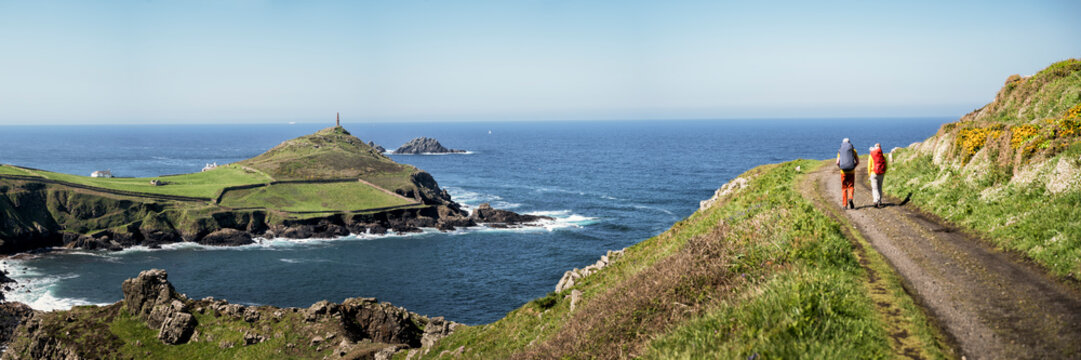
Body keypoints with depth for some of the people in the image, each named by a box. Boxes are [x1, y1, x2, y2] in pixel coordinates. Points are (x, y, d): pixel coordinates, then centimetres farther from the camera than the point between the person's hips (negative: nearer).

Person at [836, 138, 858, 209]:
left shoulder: (840, 151, 5)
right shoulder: (853, 150, 4)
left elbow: (837, 162, -6)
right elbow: (857, 162, -2)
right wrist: (853, 167, 14)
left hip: (843, 172, 1)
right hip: (851, 172, -1)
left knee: (844, 188, 10)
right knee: (851, 187, 7)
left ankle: (844, 205, 6)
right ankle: (850, 198, -22)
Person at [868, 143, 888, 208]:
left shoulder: (871, 156, -3)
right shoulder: (883, 156, 2)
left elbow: (869, 165, -3)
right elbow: (885, 166, 4)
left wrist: (869, 174, 7)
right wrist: (884, 174, 17)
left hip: (874, 173, -3)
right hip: (881, 174, 3)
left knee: (874, 188, -3)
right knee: (879, 188, 14)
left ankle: (876, 201, -20)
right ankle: (879, 202, 16)